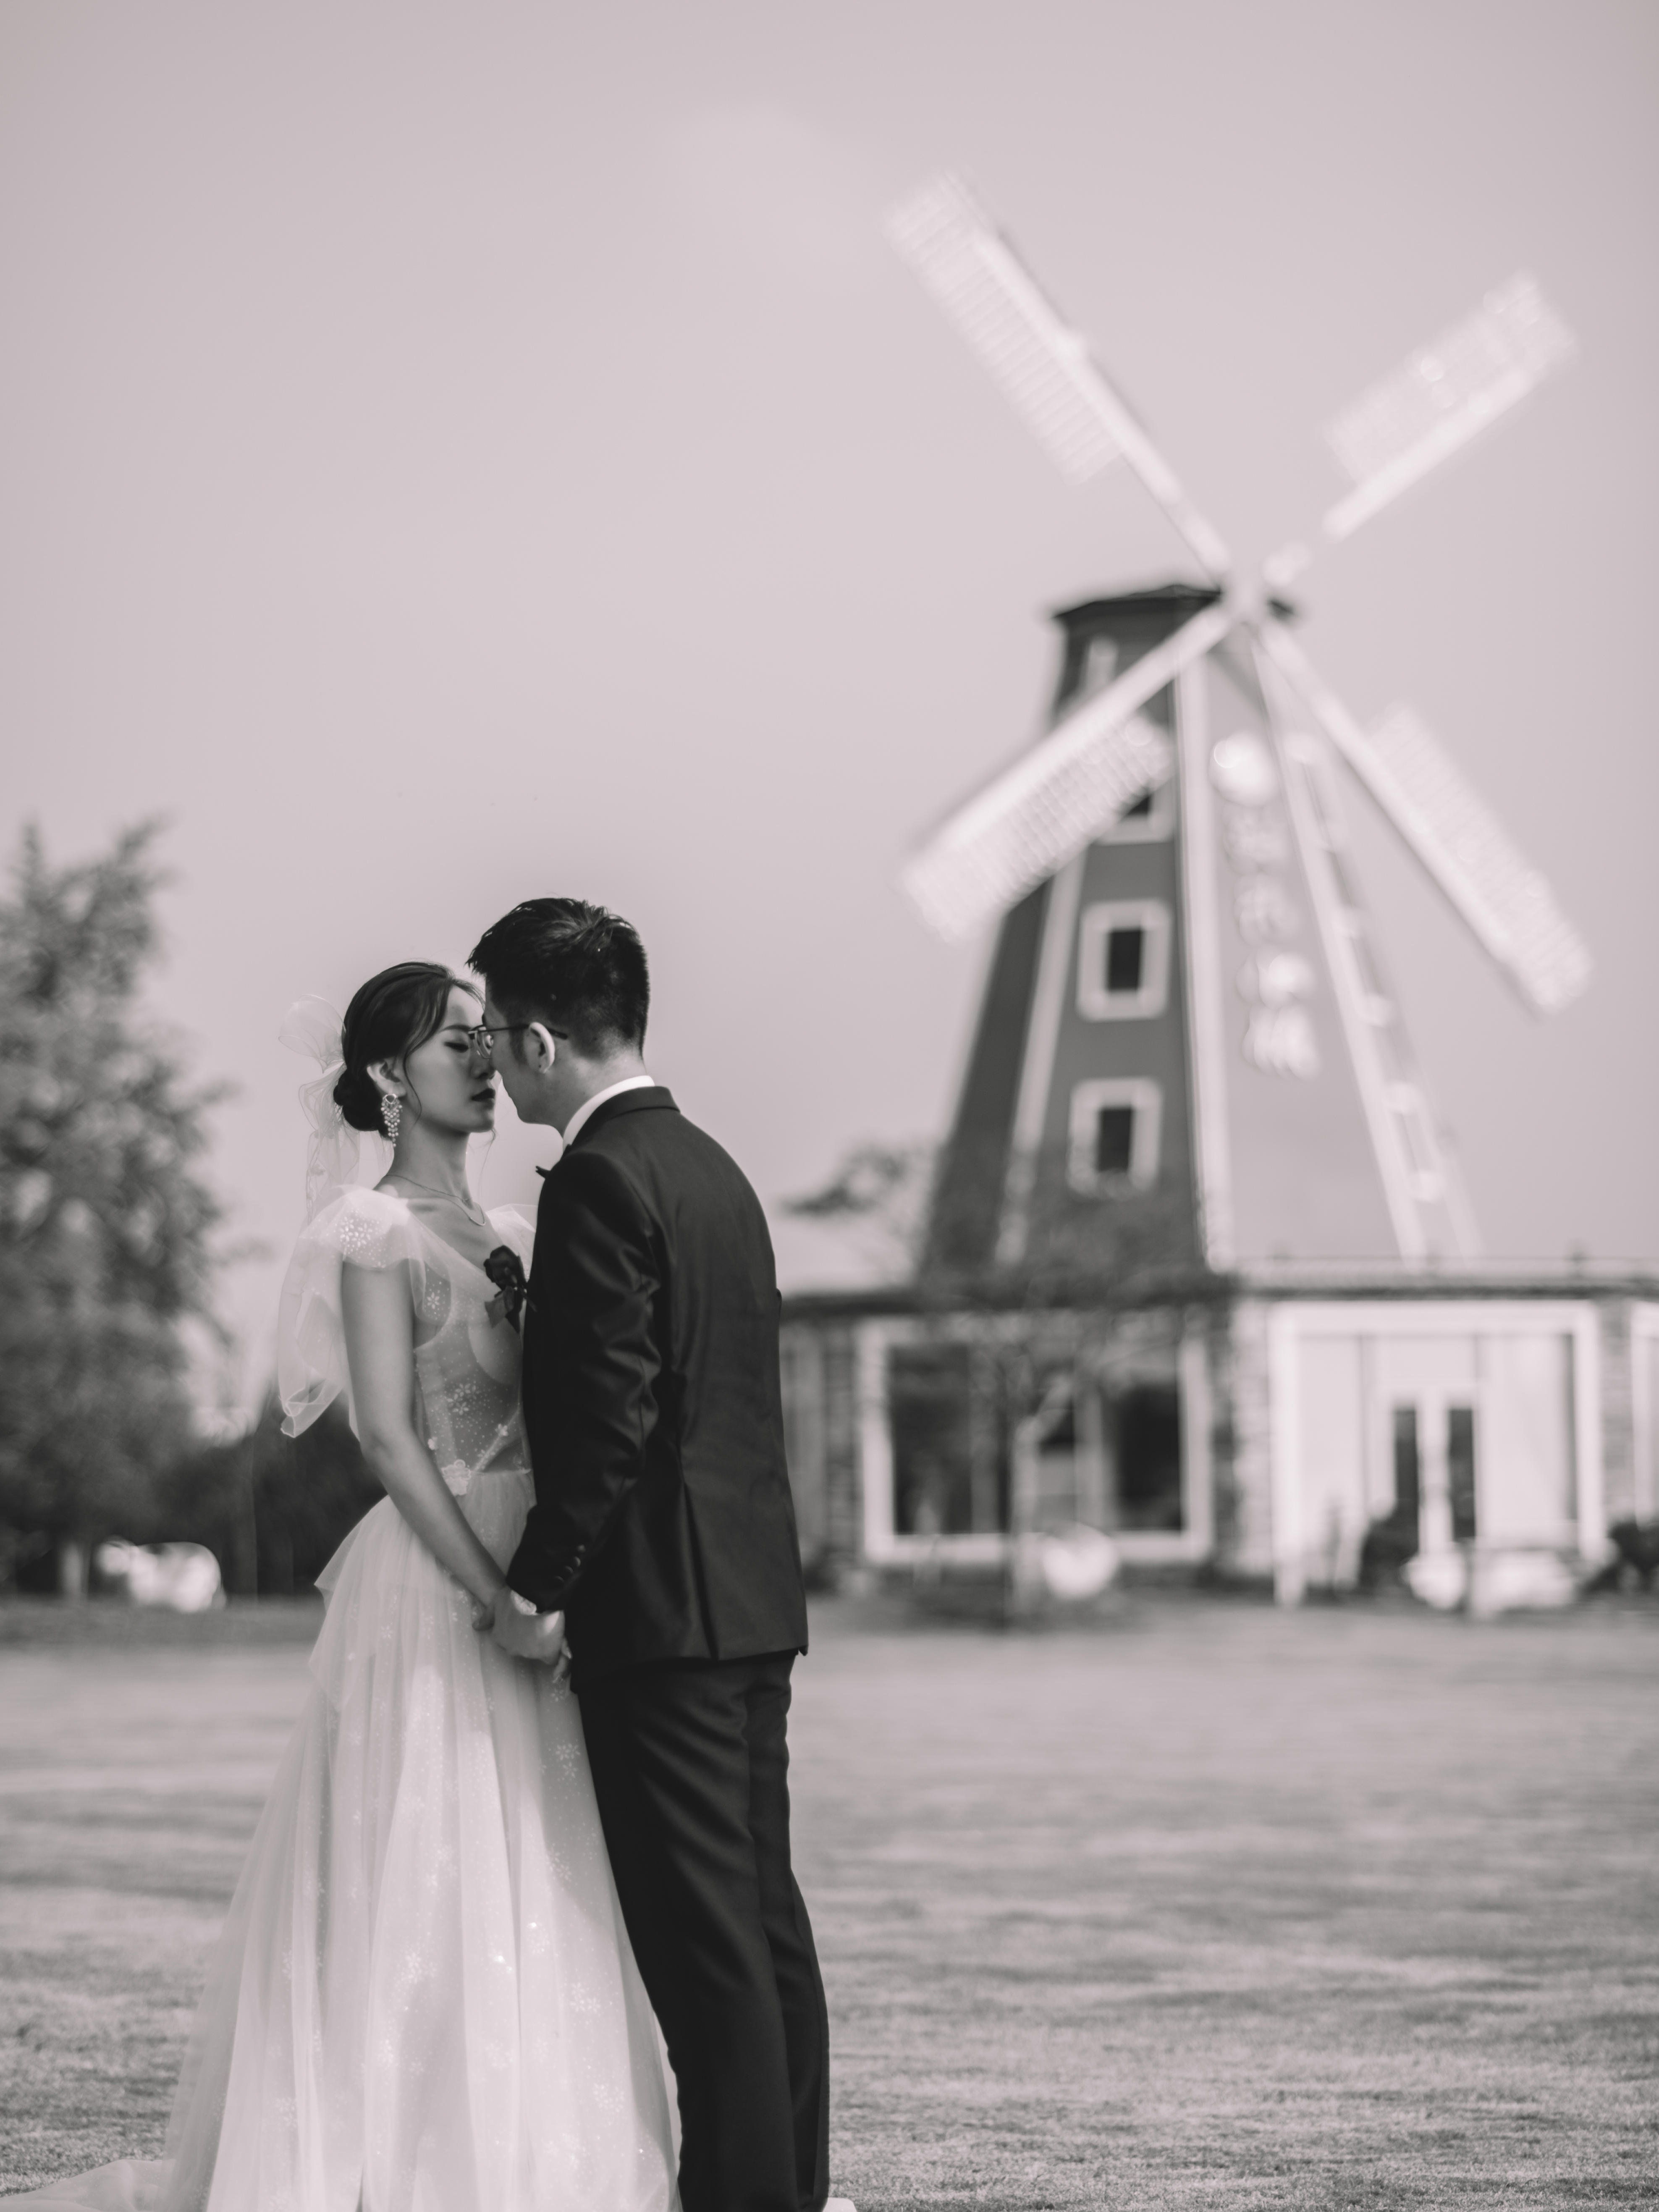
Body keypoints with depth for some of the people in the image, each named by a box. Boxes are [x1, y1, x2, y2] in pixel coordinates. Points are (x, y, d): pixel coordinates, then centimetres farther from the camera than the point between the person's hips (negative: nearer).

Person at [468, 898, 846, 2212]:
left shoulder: (600, 1180, -14)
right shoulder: (712, 1167, 15)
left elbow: (609, 1412, -21)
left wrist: (538, 1587, -14)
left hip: (660, 1609, -10)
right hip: (757, 1601, 10)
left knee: (701, 1929, -6)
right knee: (762, 1905, 13)